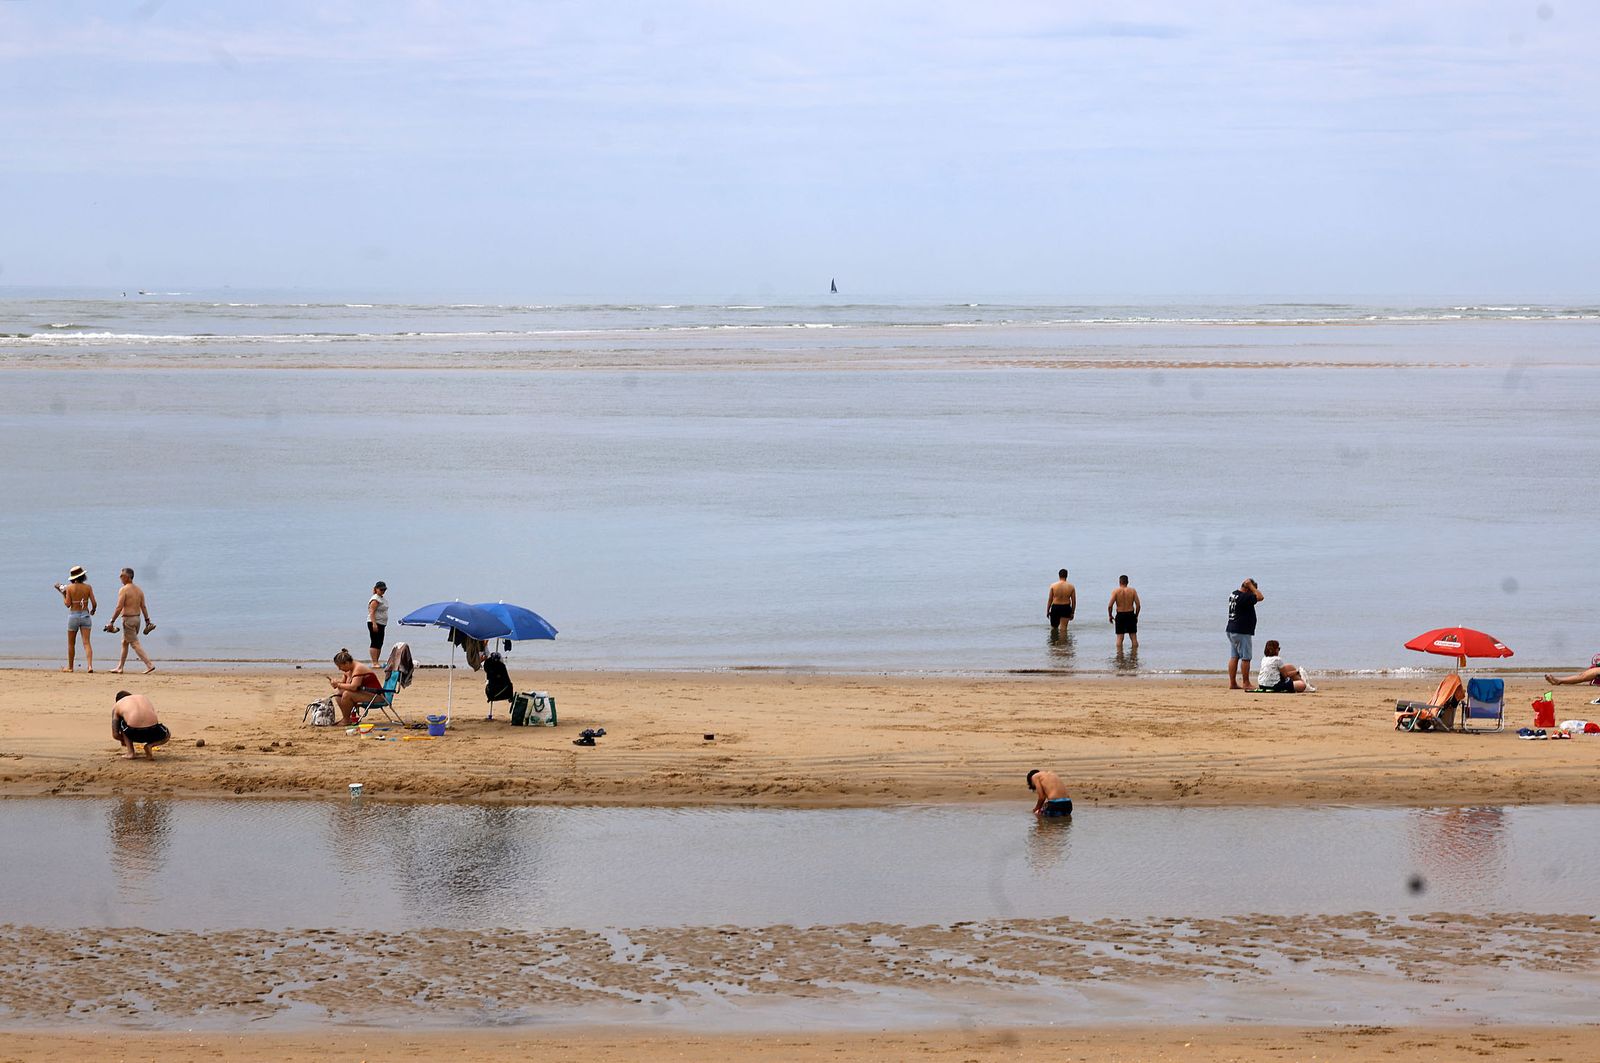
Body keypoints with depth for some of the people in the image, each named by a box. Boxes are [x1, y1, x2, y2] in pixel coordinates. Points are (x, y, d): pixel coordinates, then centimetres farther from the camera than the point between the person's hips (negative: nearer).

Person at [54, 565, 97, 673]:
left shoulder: (69, 588, -7)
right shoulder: (88, 587, -3)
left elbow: (68, 604, -8)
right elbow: (94, 603, -4)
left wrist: (63, 594, 5)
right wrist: (93, 610, 17)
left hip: (73, 615, -1)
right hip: (85, 615, 1)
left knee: (71, 644, 14)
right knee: (86, 642, -3)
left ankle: (70, 667, 22)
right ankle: (90, 665, -18)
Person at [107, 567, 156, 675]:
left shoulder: (124, 590, -14)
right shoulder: (139, 589, 9)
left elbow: (119, 608, -19)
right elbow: (143, 606, 9)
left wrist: (112, 622, -16)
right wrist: (147, 620, 12)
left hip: (128, 619, -8)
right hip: (137, 618, 8)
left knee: (135, 644, -8)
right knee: (124, 643, 18)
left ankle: (149, 665, -17)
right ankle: (119, 668, 23)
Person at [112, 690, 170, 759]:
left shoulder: (117, 706, 20)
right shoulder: (144, 698, 30)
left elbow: (115, 735, 17)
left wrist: (125, 740, 39)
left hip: (133, 733, -2)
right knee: (167, 734, 37)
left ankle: (130, 752, 18)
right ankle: (150, 745, 6)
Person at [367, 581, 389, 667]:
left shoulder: (382, 599, 17)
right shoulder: (375, 599, -13)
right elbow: (372, 612, -20)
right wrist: (374, 624, -27)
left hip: (381, 624, 10)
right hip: (375, 624, -10)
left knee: (379, 644, 10)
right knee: (375, 644, -12)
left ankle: (376, 662, 14)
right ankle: (374, 663, -16)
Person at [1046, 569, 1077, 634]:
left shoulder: (1053, 585, -6)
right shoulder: (1071, 587, -3)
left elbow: (1049, 600, -3)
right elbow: (1074, 601, 1)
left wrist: (1047, 611, 8)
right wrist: (1072, 613, 11)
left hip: (1055, 608, 0)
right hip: (1066, 608, 0)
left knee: (1053, 627, 16)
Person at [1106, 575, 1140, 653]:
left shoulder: (1116, 591, -7)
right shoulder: (1133, 591, -1)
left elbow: (1110, 605, -13)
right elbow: (1138, 605, -5)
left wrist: (1110, 616, 3)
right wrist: (1136, 615, 9)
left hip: (1120, 615, -1)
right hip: (1131, 615, 1)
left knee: (1119, 637, 4)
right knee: (1133, 636, 11)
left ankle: (1119, 653, 1)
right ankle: (1135, 653, 12)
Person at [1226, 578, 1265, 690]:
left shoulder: (1233, 594, 10)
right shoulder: (1244, 597, -18)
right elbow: (1260, 597, -18)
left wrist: (1250, 585, 14)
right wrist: (1251, 586, -11)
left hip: (1231, 630, 9)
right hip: (1242, 632, -9)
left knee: (1233, 657, 9)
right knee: (1245, 658, -3)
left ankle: (1232, 683, 9)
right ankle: (1246, 683, 0)